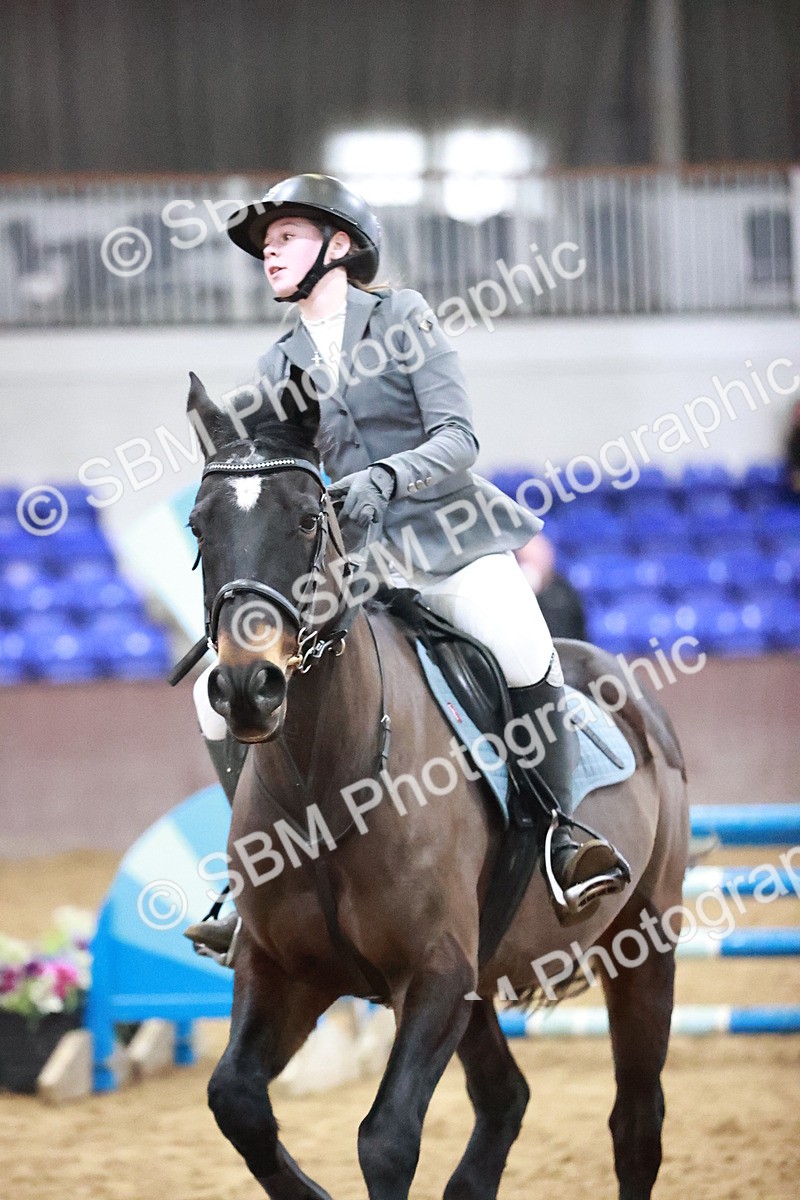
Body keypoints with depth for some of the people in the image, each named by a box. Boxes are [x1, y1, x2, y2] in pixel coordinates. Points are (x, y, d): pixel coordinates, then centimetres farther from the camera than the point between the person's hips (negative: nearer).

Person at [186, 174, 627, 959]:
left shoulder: (402, 319, 1)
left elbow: (458, 438, -8)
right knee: (221, 688, -11)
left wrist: (383, 479, -26)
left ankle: (559, 839, -19)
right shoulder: (277, 369, 15)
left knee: (525, 656, -34)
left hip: (447, 539, -5)